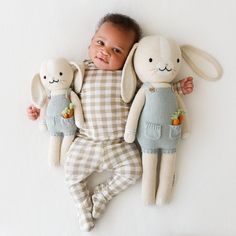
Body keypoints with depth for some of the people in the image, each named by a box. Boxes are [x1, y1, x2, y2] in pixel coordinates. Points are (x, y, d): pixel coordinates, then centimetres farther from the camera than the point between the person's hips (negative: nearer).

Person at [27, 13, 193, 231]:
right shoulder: (81, 72, -5)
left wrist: (177, 87, 1)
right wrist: (41, 108, 7)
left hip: (120, 144, 0)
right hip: (86, 142, 1)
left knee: (133, 171, -4)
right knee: (72, 174, 3)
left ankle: (102, 194, 19)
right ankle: (84, 208, 27)